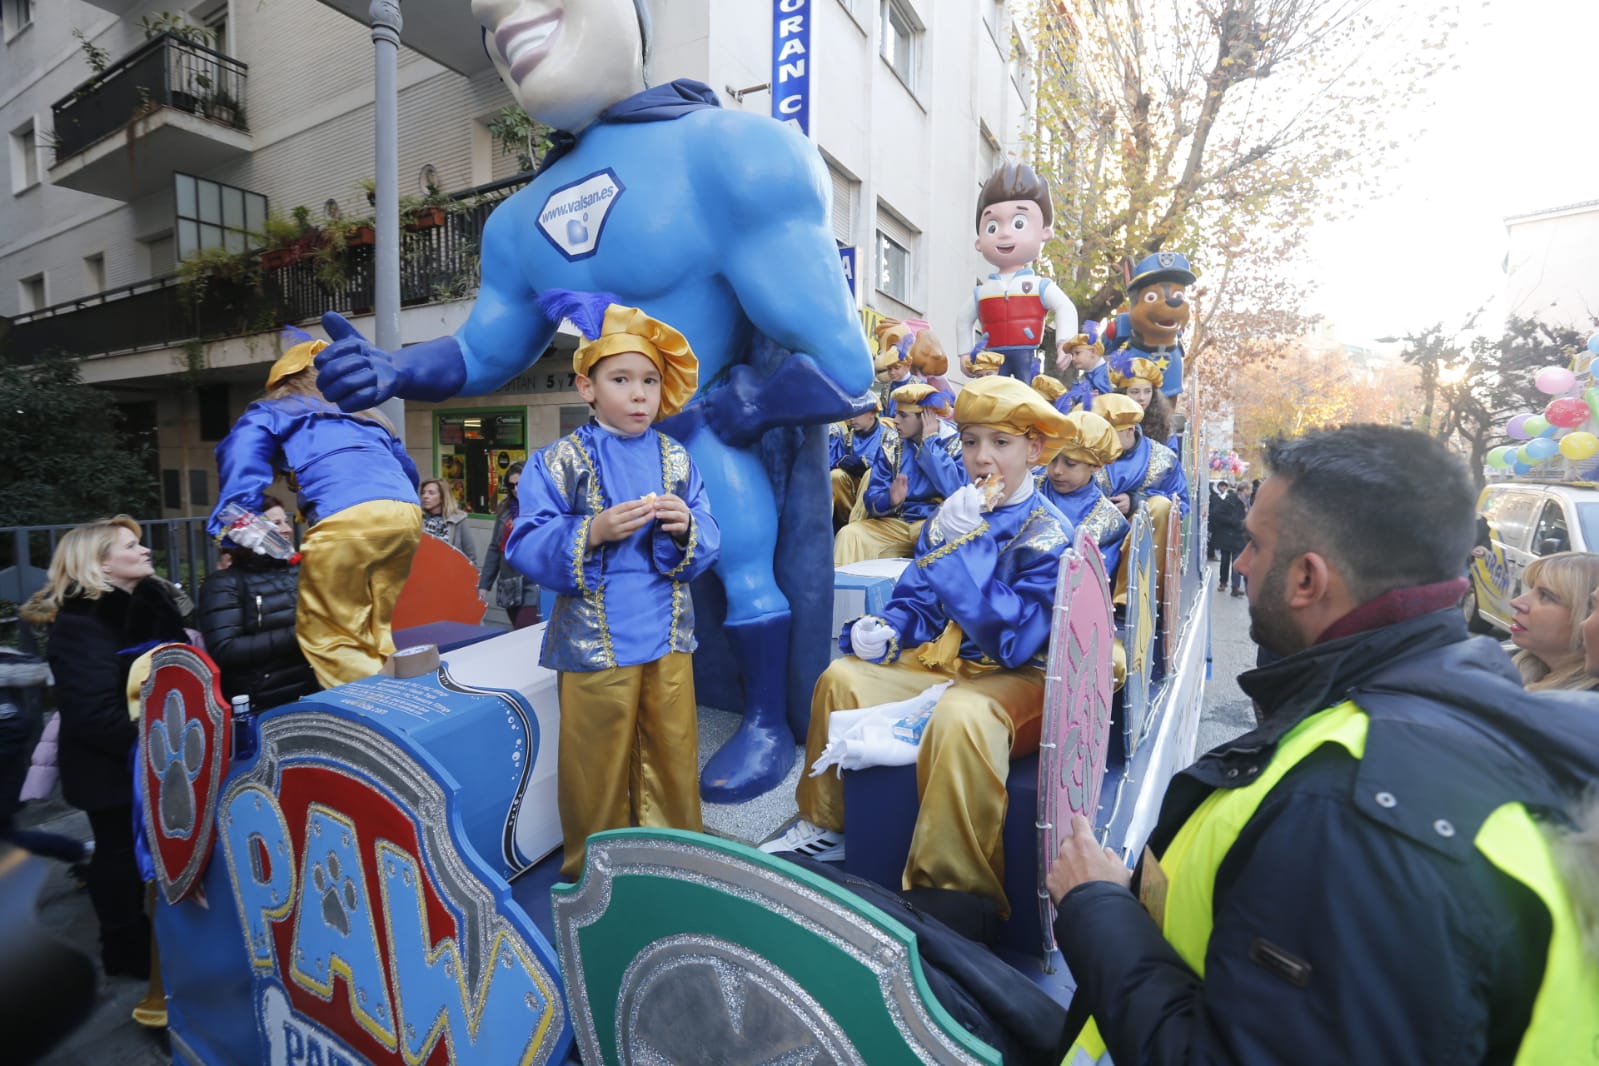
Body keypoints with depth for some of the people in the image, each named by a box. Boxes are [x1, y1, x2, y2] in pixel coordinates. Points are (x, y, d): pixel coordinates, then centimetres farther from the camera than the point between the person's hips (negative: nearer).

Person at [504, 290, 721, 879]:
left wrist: (686, 529, -16)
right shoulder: (560, 461, -5)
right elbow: (526, 548, -10)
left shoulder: (676, 460, 5)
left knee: (673, 756, 14)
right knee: (597, 764, 10)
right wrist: (594, 532, -24)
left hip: (667, 634, 3)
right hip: (594, 637, -3)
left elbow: (708, 544, 5)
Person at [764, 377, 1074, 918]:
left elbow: (1015, 641, -25)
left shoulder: (1050, 534, -13)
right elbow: (917, 600, 11)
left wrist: (967, 543, -29)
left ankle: (954, 890, -22)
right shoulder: (954, 516, 5)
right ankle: (825, 824, 17)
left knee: (959, 715, -38)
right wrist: (885, 629, -13)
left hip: (1018, 677, -7)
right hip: (939, 659, 7)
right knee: (842, 677, 0)